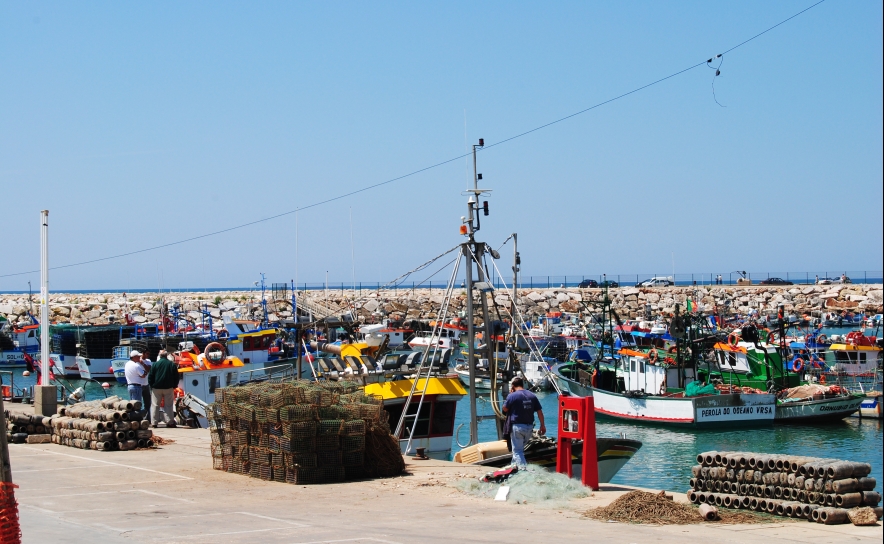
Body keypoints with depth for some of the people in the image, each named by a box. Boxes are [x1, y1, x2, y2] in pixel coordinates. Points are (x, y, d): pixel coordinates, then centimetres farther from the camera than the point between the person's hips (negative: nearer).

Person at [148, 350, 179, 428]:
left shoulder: (155, 364, -4)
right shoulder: (172, 364, 1)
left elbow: (150, 377, -2)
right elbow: (176, 377, 5)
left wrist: (152, 385, 9)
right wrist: (174, 386, 14)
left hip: (156, 388, -1)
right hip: (169, 388, 1)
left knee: (155, 406, 4)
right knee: (168, 405, 6)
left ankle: (154, 422, 2)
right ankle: (170, 422, 2)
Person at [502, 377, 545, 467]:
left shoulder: (512, 396, -9)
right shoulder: (532, 396, 5)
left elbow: (505, 409, 2)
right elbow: (539, 411, 5)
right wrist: (542, 425, 12)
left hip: (517, 426, -5)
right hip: (529, 427, 5)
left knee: (517, 450, 0)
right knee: (520, 448, 23)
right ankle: (514, 465, 34)